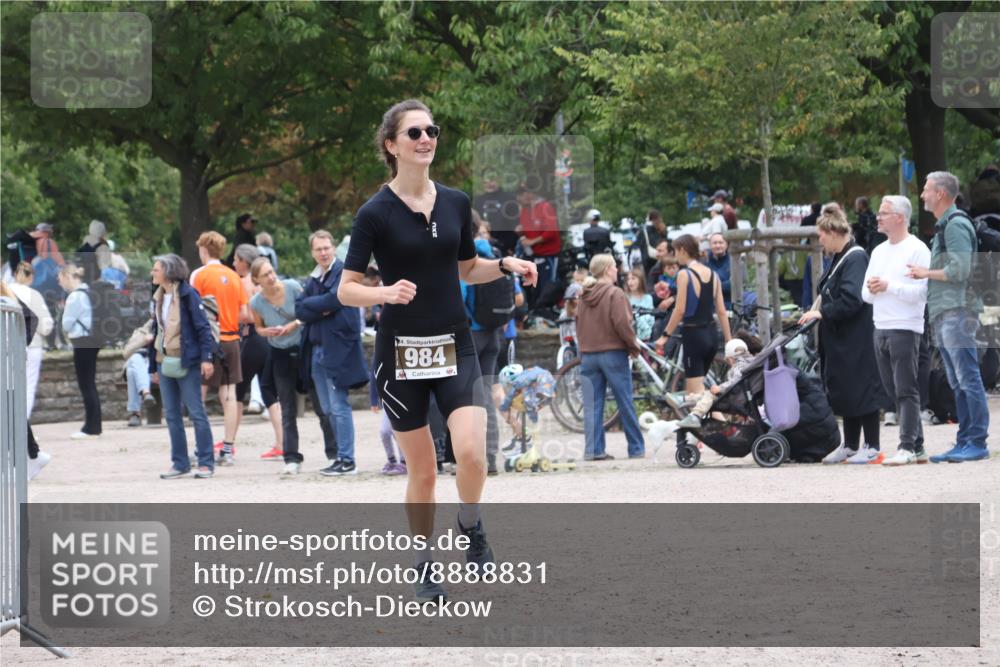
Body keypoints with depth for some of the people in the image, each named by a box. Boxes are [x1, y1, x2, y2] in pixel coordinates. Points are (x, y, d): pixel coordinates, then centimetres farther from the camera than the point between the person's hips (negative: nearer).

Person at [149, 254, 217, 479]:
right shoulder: (158, 298, 13)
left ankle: (206, 463, 0)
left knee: (196, 413, -4)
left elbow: (203, 327, -12)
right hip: (165, 363, 8)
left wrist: (206, 358, -18)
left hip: (186, 363, -8)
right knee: (172, 415, 8)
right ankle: (179, 463, 13)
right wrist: (154, 365, 17)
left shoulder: (188, 295, -9)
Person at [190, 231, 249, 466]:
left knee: (199, 395, 1)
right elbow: (245, 315, 8)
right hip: (231, 339, 5)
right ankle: (228, 449, 2)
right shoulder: (234, 277, 8)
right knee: (229, 394, 4)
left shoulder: (200, 275, -6)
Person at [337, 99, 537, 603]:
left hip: (454, 347, 2)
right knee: (422, 470, 2)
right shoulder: (376, 213, -8)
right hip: (400, 351, -2)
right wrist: (385, 292, -27)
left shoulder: (455, 203, 4)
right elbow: (346, 289, -8)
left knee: (471, 452, -17)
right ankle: (424, 567, 20)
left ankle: (471, 528, 12)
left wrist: (506, 265, 0)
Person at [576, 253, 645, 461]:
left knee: (592, 405, 4)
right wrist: (634, 346, -5)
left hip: (588, 355, 5)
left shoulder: (584, 297, 10)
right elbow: (621, 324, -17)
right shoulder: (615, 294, -10)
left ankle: (593, 449, -1)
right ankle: (636, 448, 8)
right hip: (613, 354, -5)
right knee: (625, 404, 3)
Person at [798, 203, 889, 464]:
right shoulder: (840, 258, 14)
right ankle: (850, 445, 19)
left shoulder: (855, 258, -15)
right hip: (839, 340, 10)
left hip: (856, 339, -10)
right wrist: (818, 309, 7)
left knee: (861, 388, -5)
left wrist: (822, 313, -17)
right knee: (843, 391, 12)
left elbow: (851, 299, -23)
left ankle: (872, 447, 0)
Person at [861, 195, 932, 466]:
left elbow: (921, 292, -15)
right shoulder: (878, 252, 20)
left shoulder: (917, 250, -5)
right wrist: (871, 289, -2)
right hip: (881, 329, 8)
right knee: (894, 391, 7)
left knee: (906, 391, -9)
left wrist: (889, 286, -15)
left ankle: (907, 447, -11)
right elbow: (866, 294, 20)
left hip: (905, 329, -8)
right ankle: (918, 446, 11)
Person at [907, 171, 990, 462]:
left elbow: (959, 271, -19)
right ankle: (964, 442, 11)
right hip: (944, 316, 11)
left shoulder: (956, 225, -10)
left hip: (958, 314, -11)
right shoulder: (943, 226, 21)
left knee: (968, 379, -10)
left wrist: (926, 273, -8)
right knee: (958, 383, 10)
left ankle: (977, 442, -12)